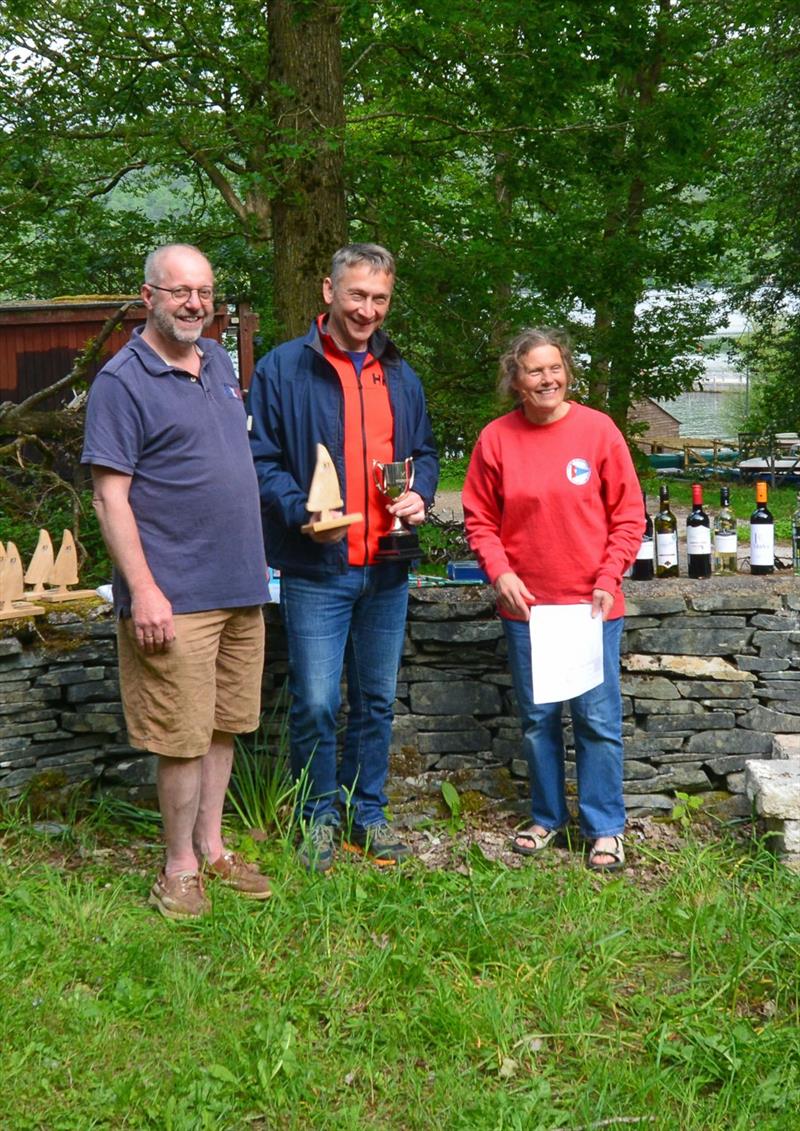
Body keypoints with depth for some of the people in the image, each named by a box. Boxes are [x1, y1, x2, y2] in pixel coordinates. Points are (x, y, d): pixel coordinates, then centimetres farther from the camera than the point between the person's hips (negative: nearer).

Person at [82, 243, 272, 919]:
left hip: (241, 586, 7)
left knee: (224, 726, 14)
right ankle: (179, 869, 14)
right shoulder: (122, 381, -9)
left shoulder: (218, 361, 13)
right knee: (184, 737, -1)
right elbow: (110, 495, -13)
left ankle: (212, 849, 27)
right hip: (176, 596, -7)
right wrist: (142, 589, -20)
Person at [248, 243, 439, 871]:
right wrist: (301, 513, -21)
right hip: (317, 568, -5)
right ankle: (318, 816, 16)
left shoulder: (400, 376, 13)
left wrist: (420, 493, 1)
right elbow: (261, 460, -5)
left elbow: (424, 451, 22)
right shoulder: (283, 368, -3)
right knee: (316, 703, -4)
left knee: (376, 700, 13)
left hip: (387, 568, 5)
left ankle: (367, 813, 27)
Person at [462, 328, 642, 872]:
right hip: (525, 604, 2)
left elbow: (628, 516, -1)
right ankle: (547, 817, 29)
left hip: (591, 604, -2)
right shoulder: (496, 439, -1)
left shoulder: (599, 430, -4)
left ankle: (605, 827, 16)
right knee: (537, 718, 13)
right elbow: (480, 519, 4)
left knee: (598, 718, 1)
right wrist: (501, 573, -10)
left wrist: (607, 581, -9)